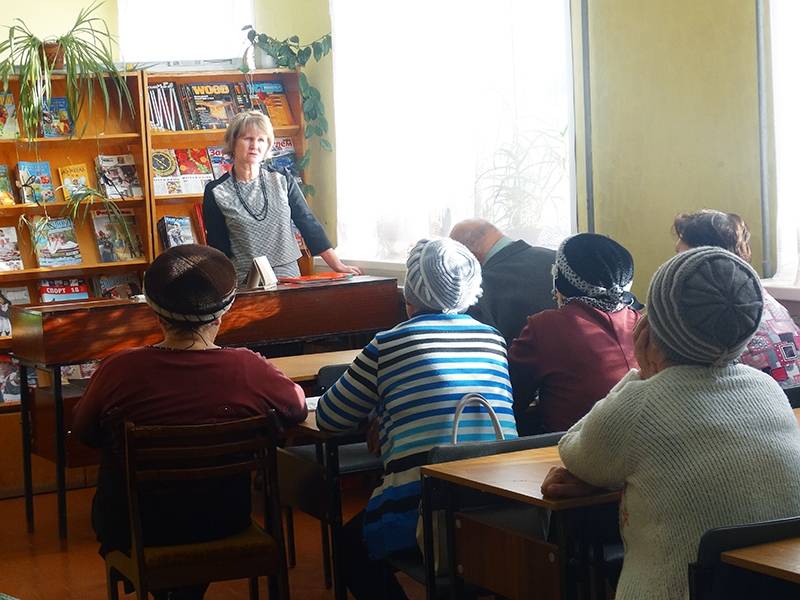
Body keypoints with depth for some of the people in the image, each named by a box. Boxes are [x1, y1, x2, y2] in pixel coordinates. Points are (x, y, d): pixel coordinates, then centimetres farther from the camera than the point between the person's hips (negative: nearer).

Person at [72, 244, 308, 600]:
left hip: (133, 532, -1)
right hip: (222, 527, 1)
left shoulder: (118, 371, -22)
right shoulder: (249, 370, -22)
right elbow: (298, 408, -1)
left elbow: (83, 432, -3)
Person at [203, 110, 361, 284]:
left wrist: (338, 266, 5)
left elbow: (308, 223, 10)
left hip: (289, 276, 2)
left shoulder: (283, 180, 8)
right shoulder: (216, 192, 3)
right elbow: (217, 248, 5)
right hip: (245, 283, -1)